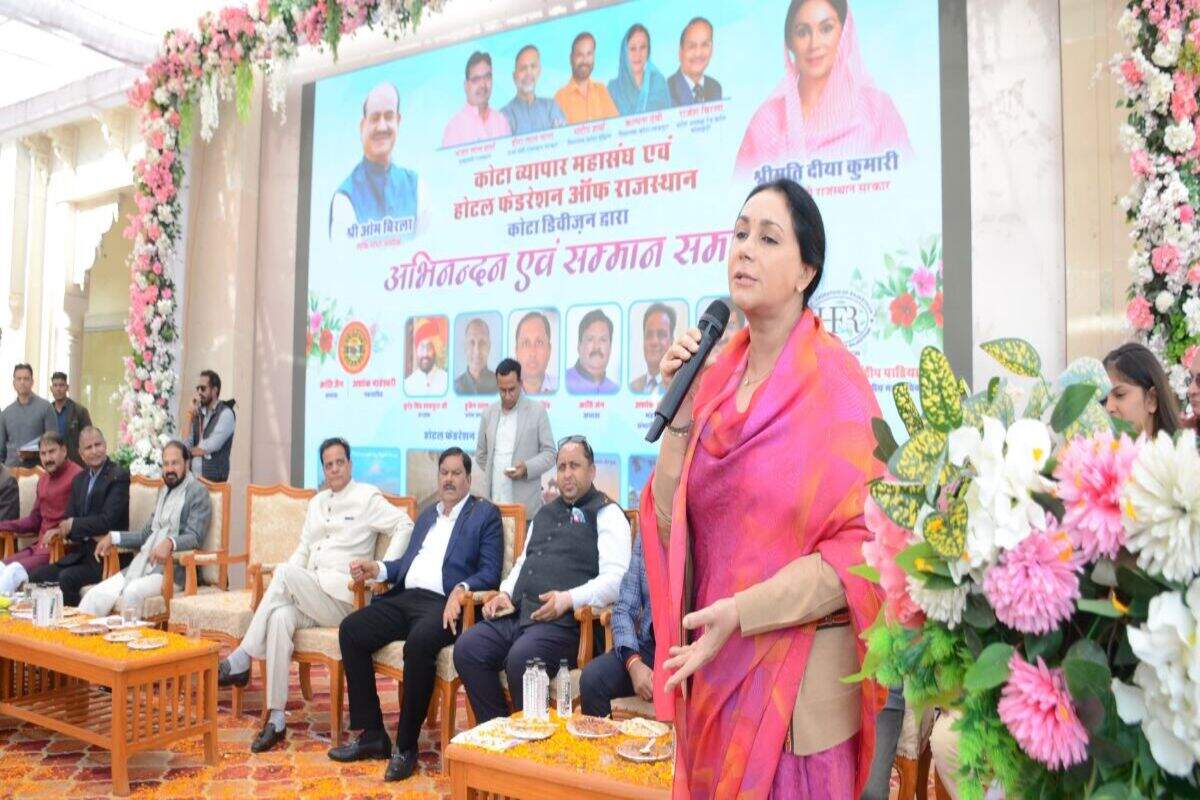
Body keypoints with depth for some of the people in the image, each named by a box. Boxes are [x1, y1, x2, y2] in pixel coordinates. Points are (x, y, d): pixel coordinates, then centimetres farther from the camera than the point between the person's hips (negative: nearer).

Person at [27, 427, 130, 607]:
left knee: (67, 578, -27)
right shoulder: (79, 479, 15)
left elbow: (108, 520, -17)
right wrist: (61, 530, -6)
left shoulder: (119, 476, -10)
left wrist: (73, 525, -8)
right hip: (81, 552, 8)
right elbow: (70, 517, 16)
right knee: (35, 577, -4)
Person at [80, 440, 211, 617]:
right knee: (96, 594, -11)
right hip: (143, 563, 7)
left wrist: (170, 543, -33)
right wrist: (113, 538, 14)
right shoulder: (164, 491, 22)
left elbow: (194, 537, -14)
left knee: (132, 592, -32)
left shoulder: (198, 492, -4)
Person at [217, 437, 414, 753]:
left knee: (285, 572, -29)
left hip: (342, 596, -5)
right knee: (280, 617, -29)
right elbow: (303, 548, 23)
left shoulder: (367, 497, 3)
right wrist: (286, 583, 3)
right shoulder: (317, 502, 23)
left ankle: (241, 660, -21)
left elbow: (405, 526, -4)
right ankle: (276, 719, -26)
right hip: (308, 595, 5)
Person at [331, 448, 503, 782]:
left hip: (443, 603, -7)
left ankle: (406, 746, -18)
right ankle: (372, 734, -4)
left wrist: (462, 588, -23)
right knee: (350, 630, -14)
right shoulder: (427, 514, 26)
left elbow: (490, 573, -5)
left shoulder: (486, 514, 4)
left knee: (419, 643, -36)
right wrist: (377, 569, 7)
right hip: (405, 597, 7)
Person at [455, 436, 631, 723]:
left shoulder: (607, 514, 3)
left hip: (564, 621, -7)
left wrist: (570, 599, -22)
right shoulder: (546, 513, 27)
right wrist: (505, 594, 13)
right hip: (516, 614, 7)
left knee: (521, 657, -32)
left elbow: (616, 578, -9)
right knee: (467, 647, -15)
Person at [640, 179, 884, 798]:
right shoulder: (717, 374, 3)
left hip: (796, 674, -5)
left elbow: (862, 540, -15)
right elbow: (672, 526, 1)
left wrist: (742, 613, -22)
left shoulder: (831, 377, -12)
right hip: (714, 668, 5)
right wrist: (682, 406, -9)